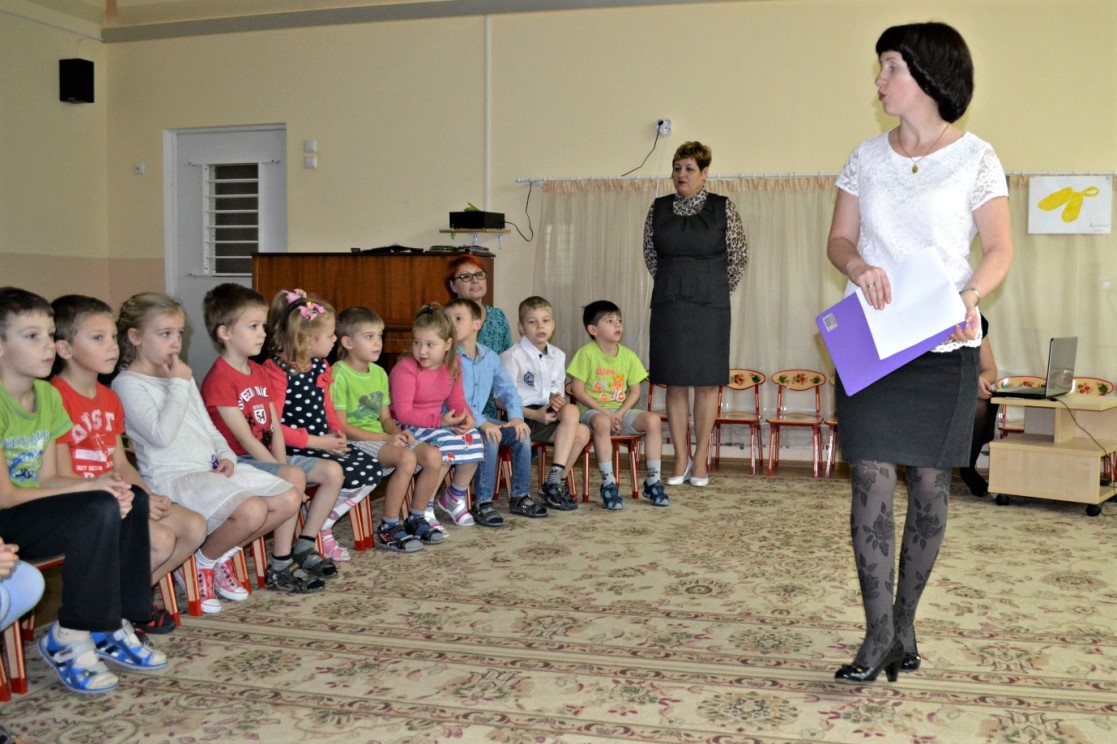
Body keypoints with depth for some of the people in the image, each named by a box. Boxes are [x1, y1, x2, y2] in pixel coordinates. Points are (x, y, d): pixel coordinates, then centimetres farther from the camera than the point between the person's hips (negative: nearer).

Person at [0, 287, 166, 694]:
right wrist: (92, 486, -19)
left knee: (134, 502, -5)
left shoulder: (48, 396, 6)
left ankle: (112, 626, 1)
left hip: (34, 509, 8)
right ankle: (68, 640, -12)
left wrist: (106, 485, -14)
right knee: (100, 510, -27)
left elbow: (47, 480, 5)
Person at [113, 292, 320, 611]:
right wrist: (179, 385, -12)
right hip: (173, 475, -9)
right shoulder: (128, 384, -6)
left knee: (290, 498, -4)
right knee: (252, 510, -31)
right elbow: (161, 435, -19)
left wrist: (226, 456, 5)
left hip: (211, 468, 9)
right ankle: (204, 564, -2)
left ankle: (223, 554, 8)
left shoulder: (182, 376, 22)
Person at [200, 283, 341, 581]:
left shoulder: (259, 372, 13)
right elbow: (244, 437, -20)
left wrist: (283, 464, -9)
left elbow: (275, 427, 7)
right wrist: (283, 472, -20)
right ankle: (282, 563, -19)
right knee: (294, 477, -32)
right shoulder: (219, 379, -16)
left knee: (333, 471, -3)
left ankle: (304, 546, 6)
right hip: (238, 461, -9)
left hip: (268, 456, 9)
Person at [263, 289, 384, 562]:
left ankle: (323, 524, 6)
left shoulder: (320, 366, 10)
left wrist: (336, 431, 2)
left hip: (323, 442, 9)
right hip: (296, 449, -9)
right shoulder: (278, 371, -16)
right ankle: (314, 530, 2)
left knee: (374, 470, -4)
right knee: (350, 477, -22)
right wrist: (316, 442, -19)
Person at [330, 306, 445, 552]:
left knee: (433, 455, -13)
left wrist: (396, 432, -7)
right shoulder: (340, 374, -11)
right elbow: (341, 426, -15)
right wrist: (386, 438, -17)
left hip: (381, 437, 8)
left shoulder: (379, 373, 14)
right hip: (355, 441, -8)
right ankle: (388, 529, -18)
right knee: (406, 458, -31)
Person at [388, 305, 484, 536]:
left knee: (474, 439, -13)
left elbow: (456, 400, 8)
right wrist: (439, 421, -25)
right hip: (407, 428, -7)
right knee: (446, 447, -30)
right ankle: (419, 515, -19)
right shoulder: (405, 370, -19)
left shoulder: (452, 366, 2)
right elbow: (403, 413, -23)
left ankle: (455, 497, 13)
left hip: (440, 423, 7)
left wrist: (466, 418, -14)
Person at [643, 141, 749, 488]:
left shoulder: (723, 208, -2)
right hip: (668, 306, 2)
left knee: (706, 382, 1)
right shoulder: (658, 209, 6)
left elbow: (739, 257, 4)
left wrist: (717, 290, 9)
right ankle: (681, 459, 11)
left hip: (709, 306, -2)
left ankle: (700, 460, 8)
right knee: (675, 383, 3)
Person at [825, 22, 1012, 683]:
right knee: (872, 481, -6)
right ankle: (879, 635, 1)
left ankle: (904, 623, 20)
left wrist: (970, 296, -20)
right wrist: (860, 267, -12)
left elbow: (1000, 249, 0)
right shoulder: (867, 157, 9)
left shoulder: (975, 158, 0)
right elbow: (840, 239, 11)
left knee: (930, 485, 4)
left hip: (944, 348, -1)